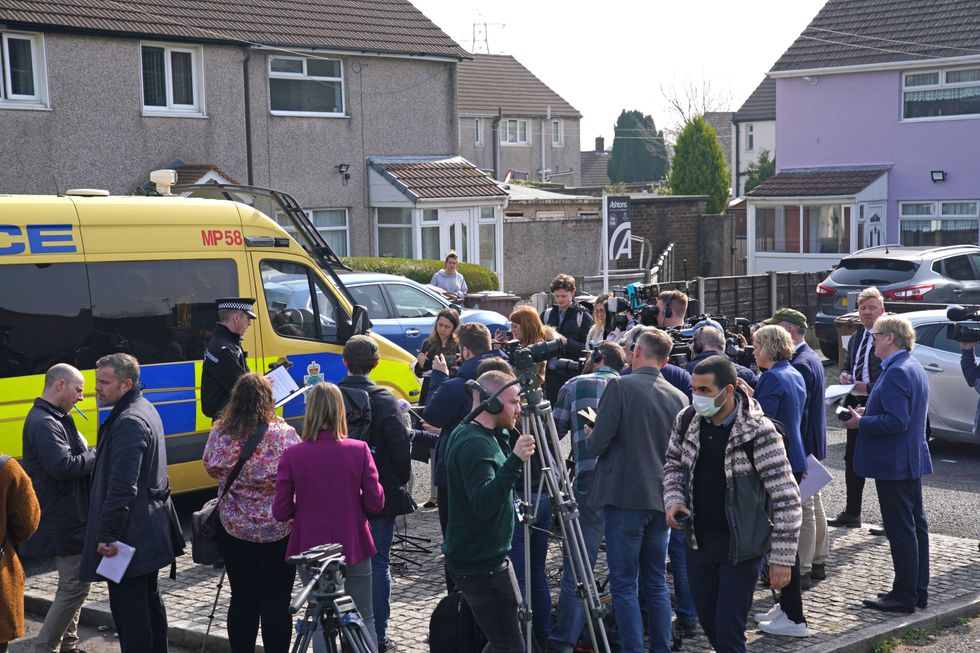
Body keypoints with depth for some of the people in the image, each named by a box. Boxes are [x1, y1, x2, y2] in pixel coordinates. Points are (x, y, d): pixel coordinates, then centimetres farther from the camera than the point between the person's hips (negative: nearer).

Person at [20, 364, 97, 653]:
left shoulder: (55, 419, 15)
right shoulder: (43, 423, -19)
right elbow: (63, 466, -28)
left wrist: (91, 455, 1)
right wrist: (97, 456, -16)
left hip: (68, 518, 11)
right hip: (62, 521, -11)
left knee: (72, 584, 18)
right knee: (75, 586, -8)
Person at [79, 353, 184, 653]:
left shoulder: (128, 422, -20)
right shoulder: (145, 409, 13)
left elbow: (121, 488, -25)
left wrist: (107, 535, -21)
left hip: (130, 535, -11)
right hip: (150, 530, 11)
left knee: (128, 606, -6)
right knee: (148, 598, 20)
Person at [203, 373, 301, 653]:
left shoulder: (219, 434, -4)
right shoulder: (283, 434, -14)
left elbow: (212, 468, 11)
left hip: (234, 530, 3)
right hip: (277, 530, -3)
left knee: (242, 600, 13)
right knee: (276, 603, 4)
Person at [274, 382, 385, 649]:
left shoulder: (292, 455, -12)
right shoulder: (359, 450, -11)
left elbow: (281, 511, -8)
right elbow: (375, 503, -8)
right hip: (354, 548, 0)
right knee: (364, 621, 15)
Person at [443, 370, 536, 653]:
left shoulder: (480, 435, 9)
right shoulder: (475, 444, -21)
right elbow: (483, 504, -33)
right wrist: (515, 461, -41)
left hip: (485, 558, 10)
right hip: (480, 564, -10)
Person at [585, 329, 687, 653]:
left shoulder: (620, 386, -11)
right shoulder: (679, 397, 5)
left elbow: (597, 444, -13)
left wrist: (590, 437, 9)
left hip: (625, 496, -5)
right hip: (662, 498, 5)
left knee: (624, 585, 1)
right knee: (656, 581, 15)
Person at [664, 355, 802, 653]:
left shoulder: (759, 432, -20)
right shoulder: (687, 422, -3)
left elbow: (787, 499, -16)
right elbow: (674, 464, 17)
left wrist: (782, 558, -18)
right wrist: (673, 499, -3)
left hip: (740, 546, -6)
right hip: (698, 539, 6)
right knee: (708, 622, 16)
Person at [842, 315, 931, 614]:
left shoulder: (896, 373, -21)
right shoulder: (914, 368, 13)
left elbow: (896, 421, -27)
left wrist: (861, 423, -16)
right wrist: (868, 412, 10)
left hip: (893, 464, -11)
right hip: (912, 459, 11)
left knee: (901, 530, -4)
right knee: (915, 525, 15)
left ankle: (904, 597, 3)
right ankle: (918, 590, 25)